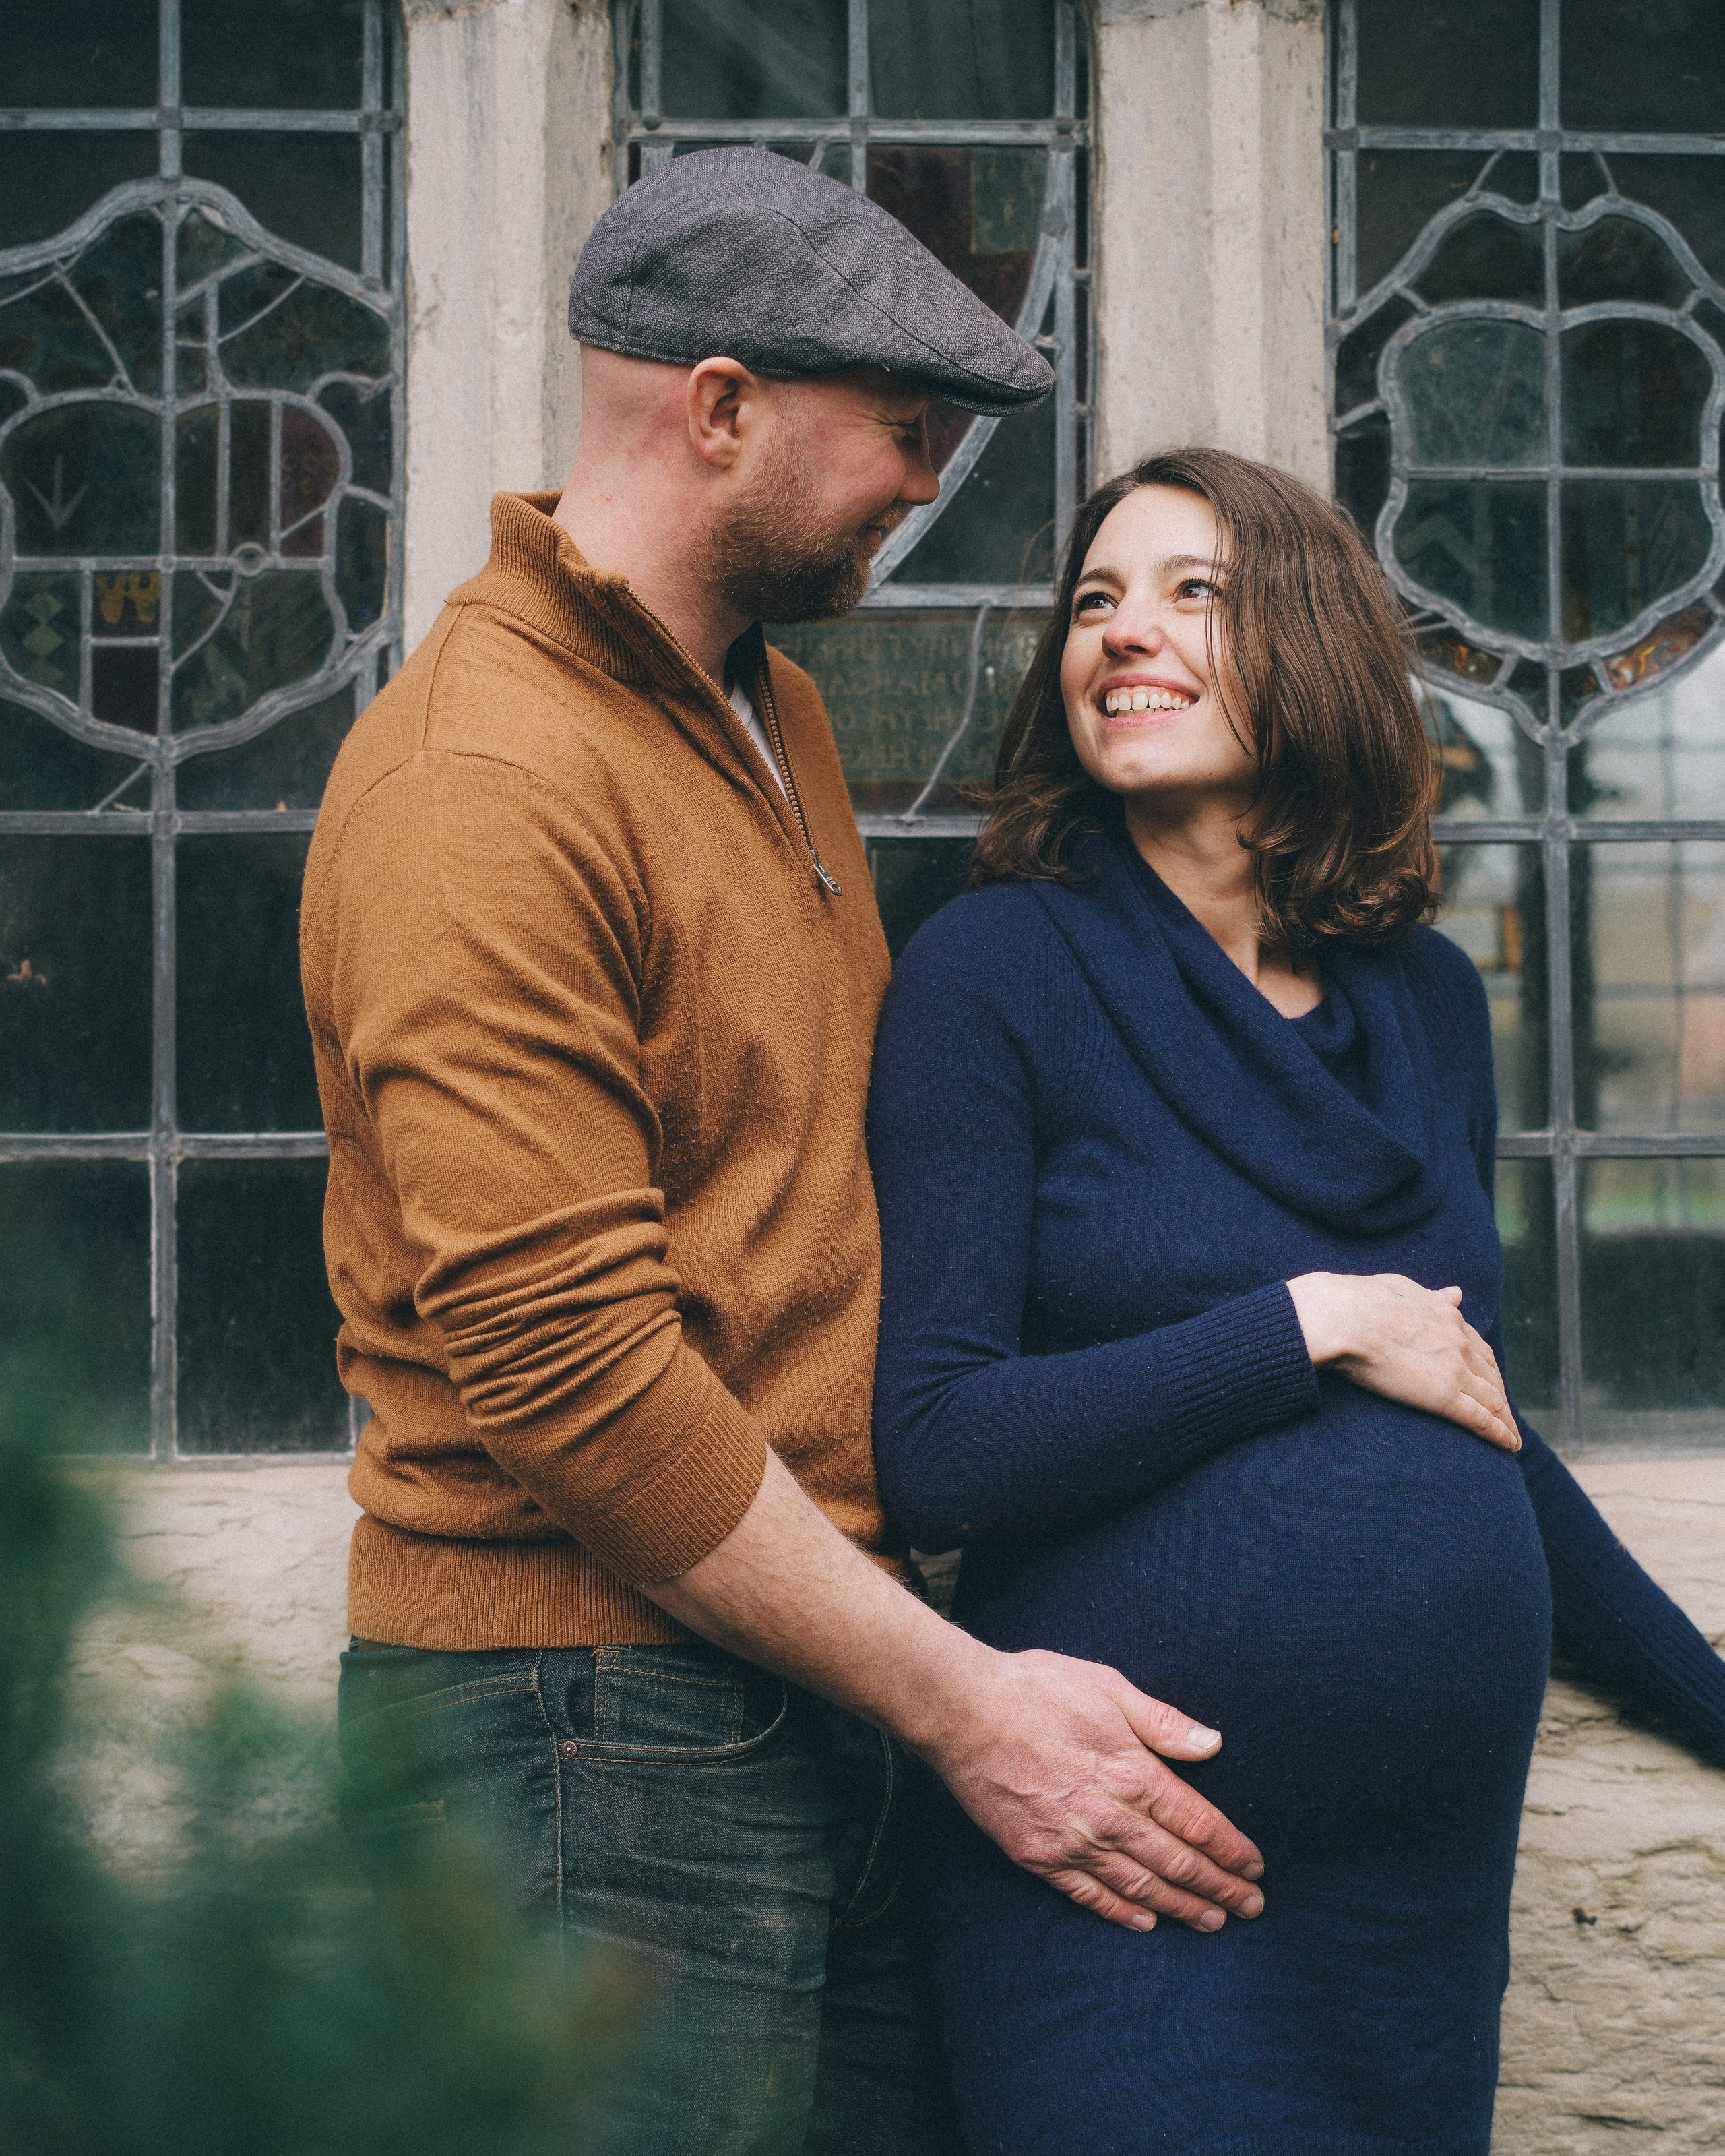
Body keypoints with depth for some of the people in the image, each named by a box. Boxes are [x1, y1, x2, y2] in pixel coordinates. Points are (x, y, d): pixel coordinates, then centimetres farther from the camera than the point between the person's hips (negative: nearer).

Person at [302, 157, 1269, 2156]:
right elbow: (564, 1361, -21)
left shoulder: (780, 719, 16)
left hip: (819, 1690, 9)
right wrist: (957, 1698, -16)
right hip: (591, 1728, -9)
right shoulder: (482, 782, -16)